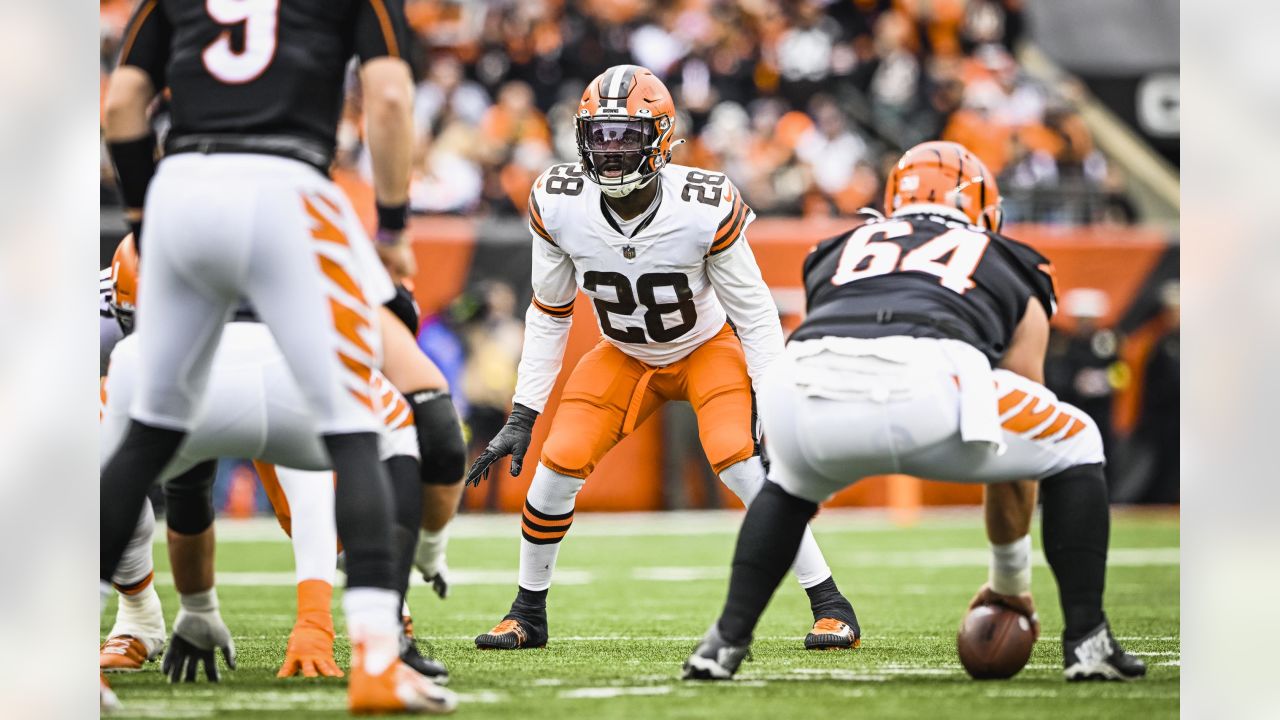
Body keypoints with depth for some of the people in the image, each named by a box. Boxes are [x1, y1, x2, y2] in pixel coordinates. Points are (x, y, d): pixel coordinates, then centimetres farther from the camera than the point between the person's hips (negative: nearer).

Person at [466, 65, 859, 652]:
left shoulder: (706, 209, -32)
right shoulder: (558, 205, -23)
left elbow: (754, 314, -18)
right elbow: (549, 316, -7)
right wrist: (522, 417, -7)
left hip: (708, 348, -3)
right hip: (625, 357, 3)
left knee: (741, 462, -24)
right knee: (558, 465, -11)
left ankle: (830, 605, -11)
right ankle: (528, 613, 12)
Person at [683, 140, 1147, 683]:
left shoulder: (835, 256, 40)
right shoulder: (1011, 273, 36)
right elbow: (1009, 453, 42)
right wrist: (1011, 581, 52)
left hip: (808, 394, 3)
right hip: (925, 388, -3)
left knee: (790, 482, 40)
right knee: (1074, 450, 26)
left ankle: (726, 641, 26)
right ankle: (1087, 640, 17)